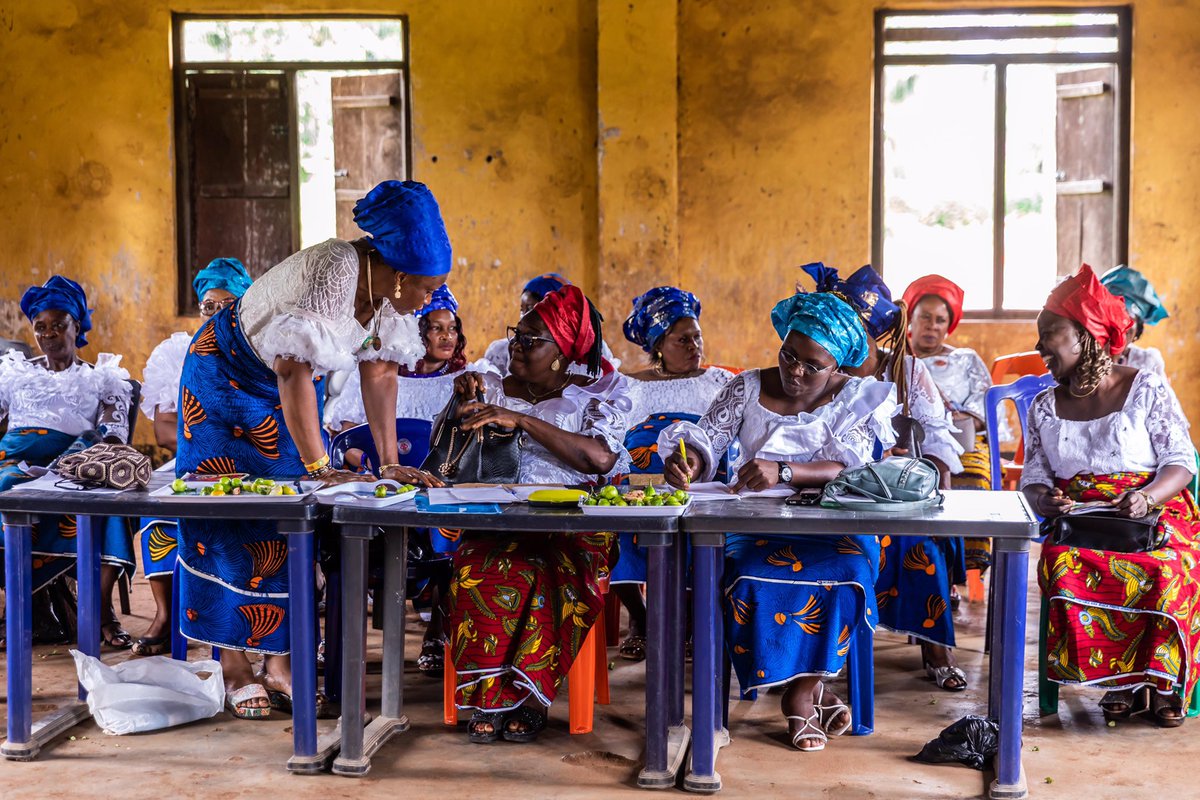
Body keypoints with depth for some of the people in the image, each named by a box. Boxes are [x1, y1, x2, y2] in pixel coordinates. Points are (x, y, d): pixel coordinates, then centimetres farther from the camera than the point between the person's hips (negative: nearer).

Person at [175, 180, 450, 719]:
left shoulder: (389, 288, -13)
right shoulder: (336, 272, -36)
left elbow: (379, 373, -7)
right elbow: (294, 371, -37)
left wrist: (390, 463, -12)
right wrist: (318, 466, -37)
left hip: (290, 383, 7)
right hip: (226, 373, -7)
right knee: (229, 516, -6)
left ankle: (278, 664, 4)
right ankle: (235, 669, -2)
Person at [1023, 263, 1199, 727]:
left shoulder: (1148, 389, 3)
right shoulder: (1044, 408, 14)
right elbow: (1034, 479, 9)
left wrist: (1147, 497, -22)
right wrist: (1044, 500, -15)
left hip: (1154, 516, -2)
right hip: (1078, 525, 3)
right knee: (1062, 567, -32)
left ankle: (1162, 680, -13)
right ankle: (1124, 679, -19)